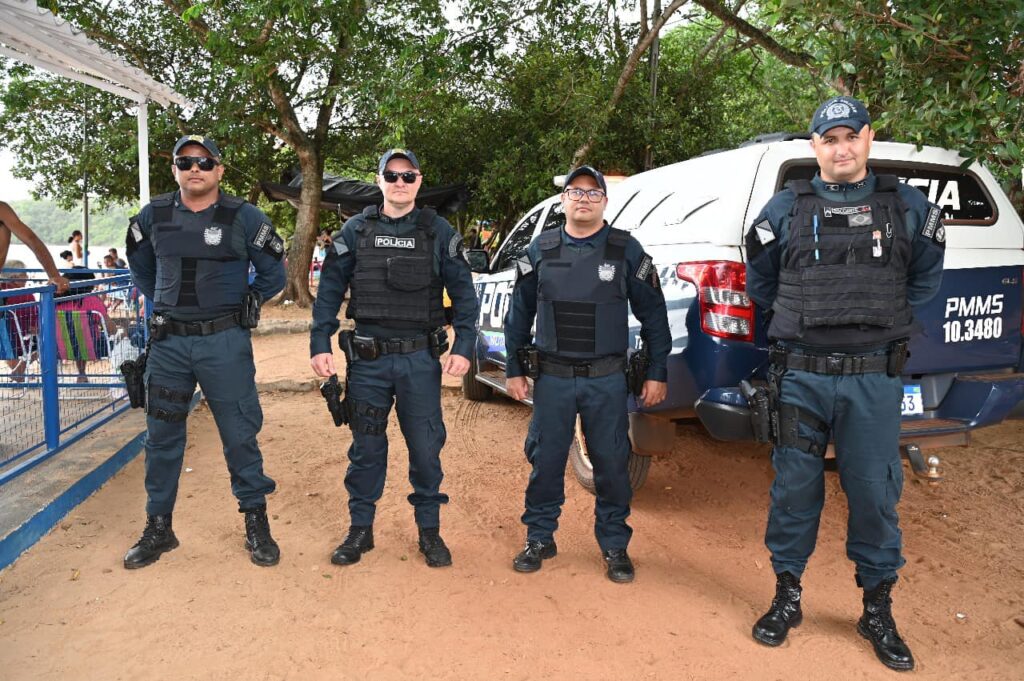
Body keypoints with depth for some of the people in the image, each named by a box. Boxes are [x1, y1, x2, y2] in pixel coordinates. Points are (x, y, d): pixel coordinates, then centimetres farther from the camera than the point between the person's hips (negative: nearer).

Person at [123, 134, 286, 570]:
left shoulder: (244, 218, -4)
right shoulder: (154, 216, 5)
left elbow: (273, 275, 6)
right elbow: (140, 267, 23)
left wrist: (243, 306, 4)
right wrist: (161, 303, 15)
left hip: (225, 343, -3)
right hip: (168, 342, 3)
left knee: (240, 434, 2)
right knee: (162, 437, 10)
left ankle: (256, 522, 17)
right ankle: (158, 528, 25)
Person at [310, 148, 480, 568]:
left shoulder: (438, 233, 3)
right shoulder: (355, 231, 4)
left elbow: (464, 294, 2)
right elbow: (329, 292, 5)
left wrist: (463, 347, -7)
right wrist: (320, 344, -2)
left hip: (420, 359, -1)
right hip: (367, 359, 1)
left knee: (425, 448, 6)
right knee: (366, 448, 10)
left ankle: (429, 531, 23)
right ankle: (360, 530, 26)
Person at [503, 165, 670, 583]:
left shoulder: (626, 250, 1)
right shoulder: (541, 250, 5)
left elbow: (652, 314, 4)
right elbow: (519, 312, 10)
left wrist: (657, 373, 1)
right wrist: (514, 369, 7)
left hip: (607, 380, -1)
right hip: (552, 377, 1)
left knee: (611, 463, 6)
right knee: (545, 460, 8)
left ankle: (614, 546, 24)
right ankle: (539, 538, 26)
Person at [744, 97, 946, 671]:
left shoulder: (907, 208, 7)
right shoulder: (786, 209, 6)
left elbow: (925, 279, 20)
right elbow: (761, 282, 17)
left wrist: (888, 318, 14)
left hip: (874, 378, 0)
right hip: (801, 375, 0)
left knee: (875, 492, 6)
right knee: (795, 488, 7)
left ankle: (879, 609, 24)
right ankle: (787, 597, 24)